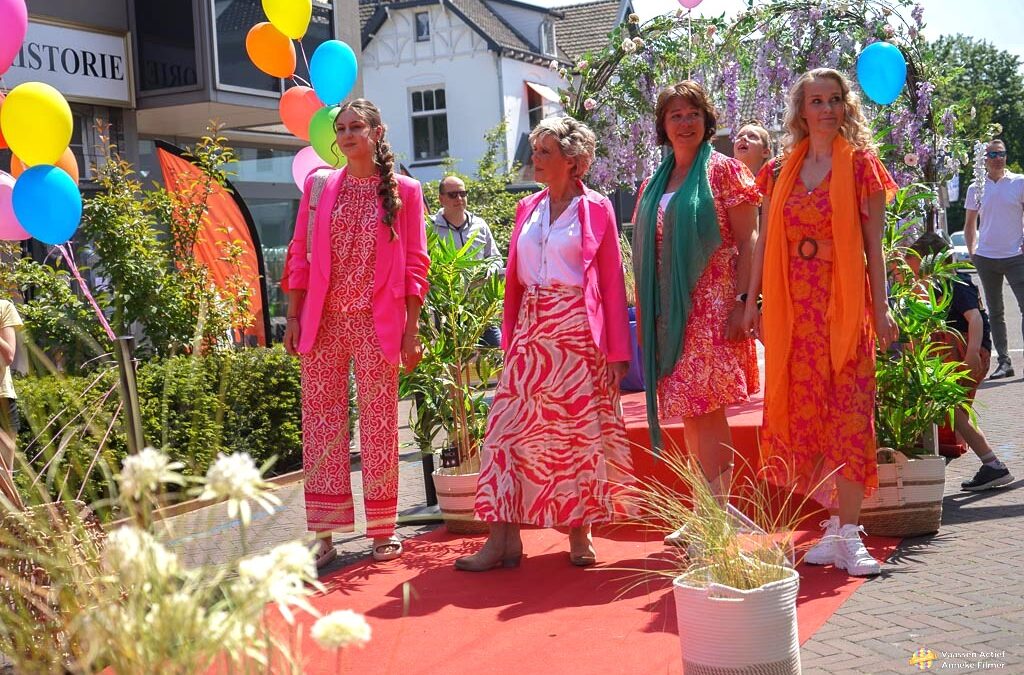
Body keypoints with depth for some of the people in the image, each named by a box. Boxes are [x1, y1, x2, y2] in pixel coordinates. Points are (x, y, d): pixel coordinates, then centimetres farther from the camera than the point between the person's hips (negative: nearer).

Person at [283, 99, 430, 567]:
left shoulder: (404, 191, 3)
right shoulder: (319, 186, 9)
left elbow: (415, 264, 1)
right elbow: (299, 255, 8)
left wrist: (411, 331, -3)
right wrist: (293, 317, 2)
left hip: (377, 323, -2)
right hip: (322, 321, 2)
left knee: (379, 423, 3)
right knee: (319, 420, 2)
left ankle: (383, 530, 14)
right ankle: (323, 533, 9)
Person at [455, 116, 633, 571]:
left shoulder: (596, 209, 0)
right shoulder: (528, 209, 14)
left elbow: (612, 282, -1)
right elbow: (515, 279, 14)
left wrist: (618, 351, -5)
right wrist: (510, 337, 6)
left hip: (578, 333, -4)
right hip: (531, 333, 4)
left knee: (578, 431, 2)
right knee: (511, 428, -3)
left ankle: (579, 534, 14)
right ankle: (503, 538, -1)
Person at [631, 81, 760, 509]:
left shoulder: (723, 171, 0)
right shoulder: (654, 184, 17)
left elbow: (748, 241, -6)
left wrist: (743, 302, -16)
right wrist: (643, 316, 14)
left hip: (711, 307, -6)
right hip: (668, 314, 6)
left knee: (705, 408, -11)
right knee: (689, 412, 7)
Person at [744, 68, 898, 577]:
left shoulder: (861, 166, 2)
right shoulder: (780, 171, 10)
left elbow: (873, 246, 0)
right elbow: (765, 242, 11)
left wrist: (881, 309, -5)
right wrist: (750, 301, 5)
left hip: (844, 304, -3)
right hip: (791, 307, 3)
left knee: (847, 414, -5)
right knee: (804, 413, 5)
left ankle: (848, 534, -1)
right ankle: (837, 524, 17)